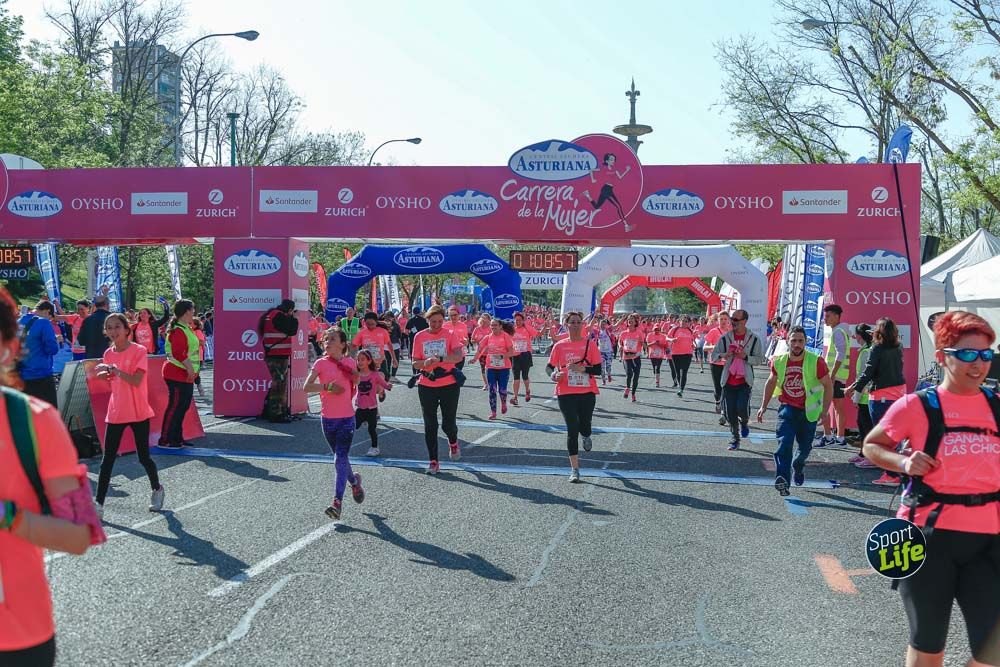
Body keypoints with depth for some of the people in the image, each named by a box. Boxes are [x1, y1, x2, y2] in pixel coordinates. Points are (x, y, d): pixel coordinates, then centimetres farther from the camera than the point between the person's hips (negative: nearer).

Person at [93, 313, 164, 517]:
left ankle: (157, 489, 31)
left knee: (143, 457, 6)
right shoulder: (109, 354, 6)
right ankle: (98, 504, 1)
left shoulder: (139, 351, -10)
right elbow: (111, 380, 15)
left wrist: (113, 369, -29)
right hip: (116, 413, 4)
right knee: (107, 459, 0)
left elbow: (136, 381, -20)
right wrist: (104, 374, -5)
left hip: (138, 413, -4)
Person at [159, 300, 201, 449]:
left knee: (183, 406, 14)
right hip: (178, 374, -11)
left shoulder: (186, 329, 15)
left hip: (185, 375, 11)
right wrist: (189, 367, -24)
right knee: (175, 407, -7)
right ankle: (165, 440, -2)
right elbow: (178, 353, -27)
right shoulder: (178, 331, -18)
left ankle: (177, 439, 21)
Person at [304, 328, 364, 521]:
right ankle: (354, 481, 43)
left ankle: (337, 502, -13)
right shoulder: (321, 363, -2)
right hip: (328, 418, 1)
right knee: (340, 457, 15)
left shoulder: (350, 363, 2)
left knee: (340, 459, -10)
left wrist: (355, 376, 1)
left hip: (347, 418, -1)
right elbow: (306, 387, -13)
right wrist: (327, 386, -24)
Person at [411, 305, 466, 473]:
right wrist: (425, 362, -21)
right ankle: (433, 461, 15)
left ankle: (453, 443, 37)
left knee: (448, 423, 2)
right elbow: (416, 364, 1)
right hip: (426, 386, 2)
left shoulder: (449, 334, -5)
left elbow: (459, 356, -20)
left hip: (449, 385, -2)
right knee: (430, 425, 4)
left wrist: (440, 359, -35)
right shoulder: (419, 336, 1)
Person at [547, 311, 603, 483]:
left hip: (587, 393, 0)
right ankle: (574, 469, 3)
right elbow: (549, 366, 7)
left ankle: (586, 436, 47)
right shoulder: (560, 346, 3)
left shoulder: (590, 344, -1)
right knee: (572, 430, -4)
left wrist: (583, 368, -19)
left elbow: (598, 369, -2)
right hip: (566, 393, 0)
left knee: (584, 428, 6)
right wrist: (554, 375, -14)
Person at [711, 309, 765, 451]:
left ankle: (744, 423, 21)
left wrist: (745, 357, -15)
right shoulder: (725, 337, 3)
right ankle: (735, 438, 21)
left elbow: (760, 358, 0)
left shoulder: (753, 338, -2)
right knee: (730, 412, 3)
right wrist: (725, 355, -13)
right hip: (728, 380, 2)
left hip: (745, 380, -2)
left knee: (742, 408, -15)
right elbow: (713, 355, 7)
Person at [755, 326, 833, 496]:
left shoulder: (816, 362, -13)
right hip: (787, 408, 1)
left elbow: (828, 385, -4)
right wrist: (764, 406, 13)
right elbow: (771, 382, 14)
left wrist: (825, 411, -9)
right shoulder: (779, 361, -4)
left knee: (805, 447, 13)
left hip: (808, 411, -1)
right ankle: (782, 479, -22)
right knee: (784, 443, -19)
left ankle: (798, 466, 46)